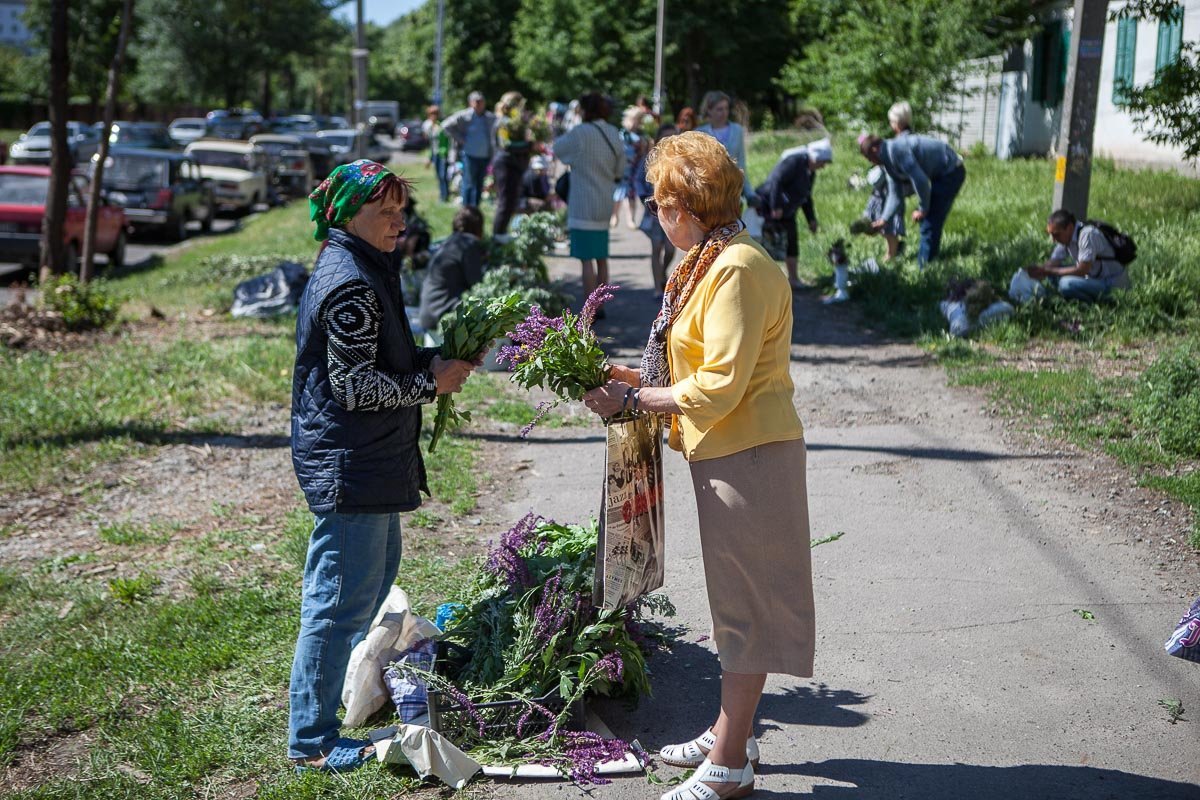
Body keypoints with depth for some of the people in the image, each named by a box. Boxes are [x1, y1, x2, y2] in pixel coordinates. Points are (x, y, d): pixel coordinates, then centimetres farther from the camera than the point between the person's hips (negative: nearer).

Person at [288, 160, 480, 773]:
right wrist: (430, 384, -14)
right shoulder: (350, 284, -20)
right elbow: (357, 387, -22)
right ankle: (311, 741, 7)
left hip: (368, 462, 11)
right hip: (348, 465, -11)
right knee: (341, 600, -4)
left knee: (377, 574, 25)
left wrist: (436, 358, 6)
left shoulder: (366, 270, 13)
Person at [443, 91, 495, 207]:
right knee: (469, 184, -5)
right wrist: (460, 139, -7)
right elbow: (447, 126, -4)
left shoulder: (491, 118, 7)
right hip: (470, 155, -5)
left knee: (479, 185, 9)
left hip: (485, 156, 5)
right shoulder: (464, 116, -5)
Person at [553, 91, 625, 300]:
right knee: (601, 258, 14)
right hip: (605, 205, 7)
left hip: (583, 205, -7)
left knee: (586, 259, -5)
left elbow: (557, 149, 0)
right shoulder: (613, 134, 5)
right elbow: (620, 171, 10)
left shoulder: (580, 133, -14)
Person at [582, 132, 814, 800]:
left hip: (749, 456, -10)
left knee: (745, 603, -1)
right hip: (728, 450, 10)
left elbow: (718, 387, -24)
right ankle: (731, 734, 31)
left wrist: (632, 400, -17)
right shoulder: (710, 260, 12)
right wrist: (644, 377, 5)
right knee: (736, 598, 18)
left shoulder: (738, 269, -20)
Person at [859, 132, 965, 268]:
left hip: (951, 171, -10)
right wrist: (883, 220, 7)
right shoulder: (889, 162, 9)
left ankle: (926, 269, 0)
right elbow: (895, 195, 14)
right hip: (941, 173, 10)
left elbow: (920, 180, -24)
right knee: (926, 219, 17)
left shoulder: (896, 150, -22)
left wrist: (923, 209, -12)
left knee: (930, 222, -7)